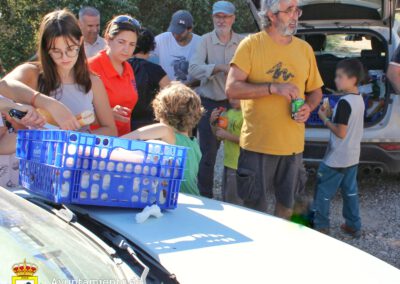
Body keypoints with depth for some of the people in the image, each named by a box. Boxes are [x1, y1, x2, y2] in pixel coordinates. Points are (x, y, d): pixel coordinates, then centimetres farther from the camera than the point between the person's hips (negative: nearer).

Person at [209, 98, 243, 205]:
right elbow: (219, 136, 16)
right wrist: (213, 122, 1)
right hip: (228, 163, 9)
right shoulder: (228, 113, 9)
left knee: (234, 202, -1)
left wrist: (228, 135, -20)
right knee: (225, 200, 20)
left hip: (239, 165, -9)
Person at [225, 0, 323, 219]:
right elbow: (232, 89, -14)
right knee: (255, 209, 8)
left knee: (286, 204, 19)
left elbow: (315, 90, 16)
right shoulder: (251, 44, -7)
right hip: (257, 143, -4)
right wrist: (273, 88, -23)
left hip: (293, 144, 4)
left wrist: (309, 107, -7)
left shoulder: (305, 49, 6)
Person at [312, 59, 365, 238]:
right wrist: (332, 115, 6)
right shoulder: (359, 99, 5)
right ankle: (353, 226, 24)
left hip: (337, 159, -8)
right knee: (350, 191, 17)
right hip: (352, 157, 9)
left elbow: (341, 132, -22)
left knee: (324, 192, 5)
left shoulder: (344, 102, -22)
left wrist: (325, 119, -11)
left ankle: (320, 226, 13)